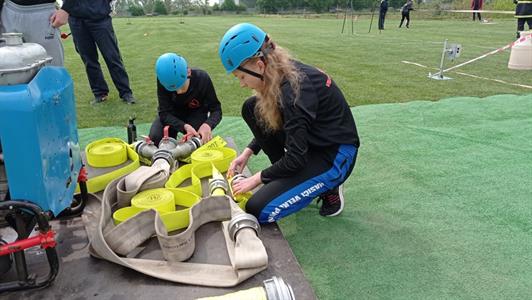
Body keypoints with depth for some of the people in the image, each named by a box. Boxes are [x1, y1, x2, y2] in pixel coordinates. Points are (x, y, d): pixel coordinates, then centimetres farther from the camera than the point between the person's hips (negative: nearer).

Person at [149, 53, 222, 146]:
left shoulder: (202, 78, -30)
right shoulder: (163, 80, -31)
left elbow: (216, 110, -23)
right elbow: (164, 113, -29)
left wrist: (207, 124, -46)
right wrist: (184, 126, -47)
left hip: (196, 113, 0)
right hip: (172, 115, 0)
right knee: (155, 137, -24)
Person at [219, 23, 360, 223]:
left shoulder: (294, 89, -29)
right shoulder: (282, 71, -4)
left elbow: (296, 158, -24)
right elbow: (269, 124, 13)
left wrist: (257, 179, -11)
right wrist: (247, 153, 4)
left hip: (335, 155, -9)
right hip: (310, 142, 9)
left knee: (258, 210, -15)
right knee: (252, 108, 0)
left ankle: (327, 187, 3)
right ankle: (286, 177, 6)